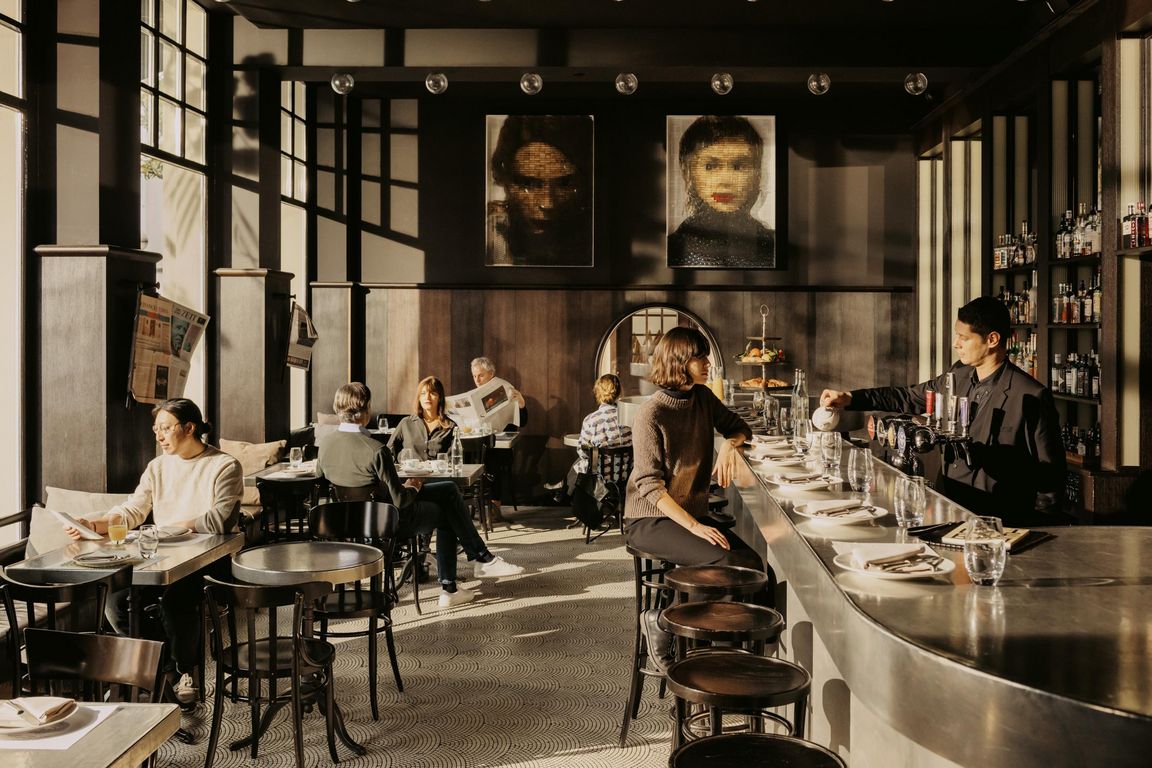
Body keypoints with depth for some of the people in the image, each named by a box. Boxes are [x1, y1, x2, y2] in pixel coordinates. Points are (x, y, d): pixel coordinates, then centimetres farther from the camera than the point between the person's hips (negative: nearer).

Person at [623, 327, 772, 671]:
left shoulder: (702, 398, 5)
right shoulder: (651, 415, -16)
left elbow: (738, 426, 20)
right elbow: (650, 486, -19)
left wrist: (730, 444, -5)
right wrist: (694, 526, -28)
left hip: (694, 512, 7)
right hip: (650, 520, -7)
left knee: (756, 566, -15)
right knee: (724, 561, -28)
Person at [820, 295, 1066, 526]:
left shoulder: (1031, 397, -13)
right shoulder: (960, 374, 8)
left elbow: (1051, 474, -7)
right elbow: (911, 397, 22)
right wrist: (850, 398, 15)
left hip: (993, 521, -6)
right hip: (946, 508, 6)